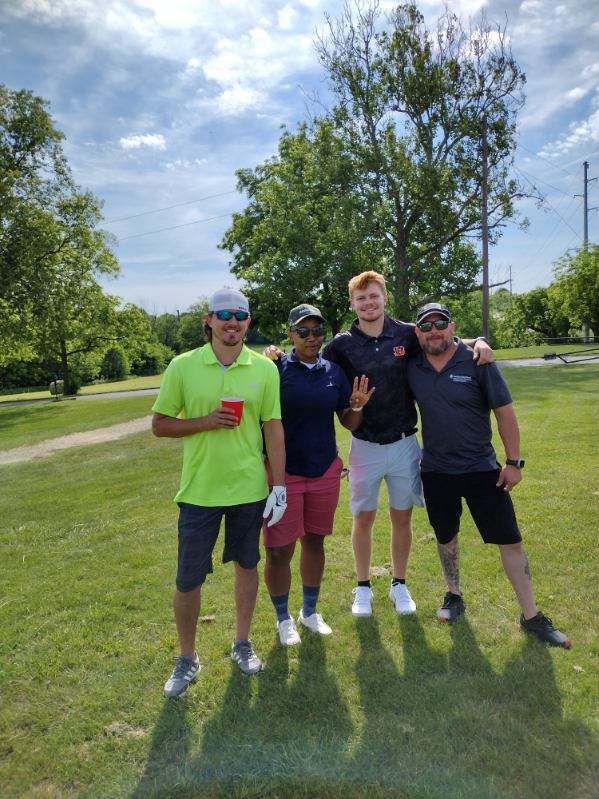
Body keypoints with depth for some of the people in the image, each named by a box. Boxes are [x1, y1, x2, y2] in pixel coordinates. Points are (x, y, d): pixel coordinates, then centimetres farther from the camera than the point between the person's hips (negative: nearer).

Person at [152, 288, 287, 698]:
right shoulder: (183, 366, -5)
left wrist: (279, 485, -3)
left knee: (247, 565, 16)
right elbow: (160, 424, -1)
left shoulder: (265, 368, -2)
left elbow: (274, 428, 0)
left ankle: (242, 643, 39)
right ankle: (187, 658, 30)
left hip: (250, 488, 1)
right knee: (188, 580, 6)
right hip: (199, 490, -1)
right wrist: (206, 422, -17)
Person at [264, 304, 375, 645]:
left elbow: (349, 424, 10)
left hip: (326, 471, 4)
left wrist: (357, 406, -10)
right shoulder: (275, 369, -8)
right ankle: (284, 618, 27)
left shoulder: (334, 372, 4)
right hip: (283, 472, -3)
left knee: (315, 543, 17)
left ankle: (310, 611, 37)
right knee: (280, 550, 3)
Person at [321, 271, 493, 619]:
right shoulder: (342, 345, -5)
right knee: (363, 518, 10)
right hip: (365, 445, -1)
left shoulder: (408, 334, -3)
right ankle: (363, 587, 30)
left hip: (404, 443, 1)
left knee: (402, 517, 13)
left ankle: (399, 585, 33)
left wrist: (478, 341, -13)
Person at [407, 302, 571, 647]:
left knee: (510, 540, 2)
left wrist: (514, 462, -8)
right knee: (446, 537, 17)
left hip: (482, 469, -2)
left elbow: (505, 411, -7)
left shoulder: (477, 362, -10)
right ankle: (454, 596, 39)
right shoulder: (412, 369, -1)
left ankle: (532, 616, 18)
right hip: (436, 472, 3)